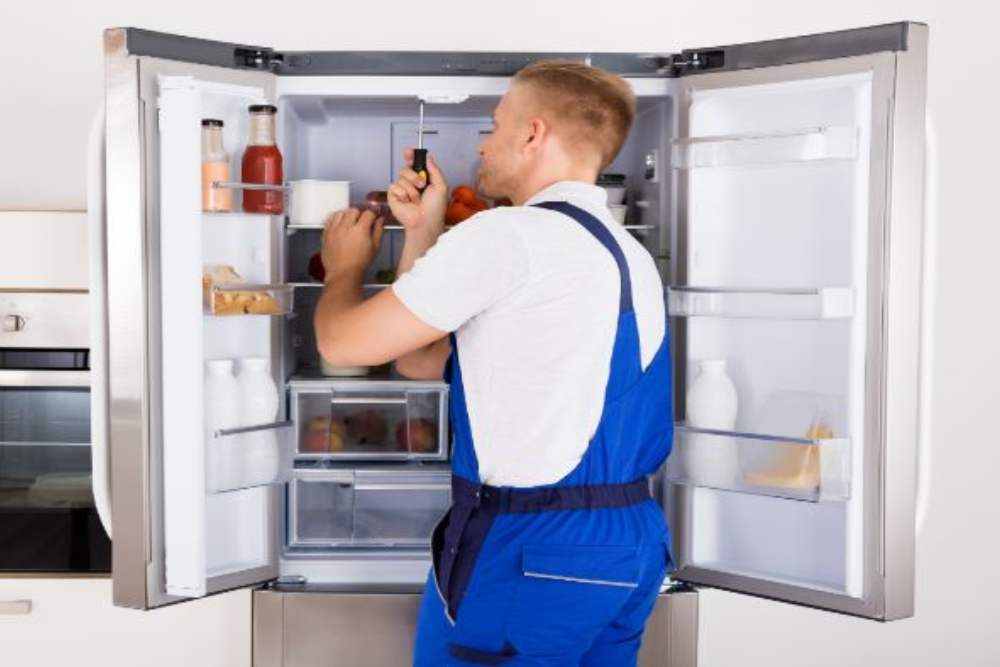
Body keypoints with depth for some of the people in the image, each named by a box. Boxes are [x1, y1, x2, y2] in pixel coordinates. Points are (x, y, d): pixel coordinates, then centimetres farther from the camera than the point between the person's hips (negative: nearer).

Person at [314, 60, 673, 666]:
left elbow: (343, 342, -8)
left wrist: (346, 266, 12)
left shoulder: (508, 236, -14)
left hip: (527, 553, -8)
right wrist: (424, 233, 13)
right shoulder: (630, 254, 13)